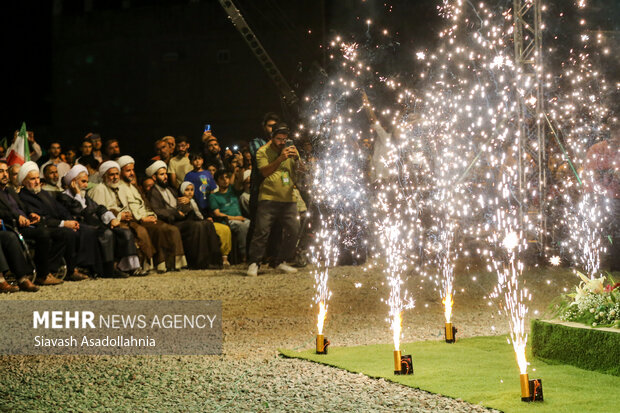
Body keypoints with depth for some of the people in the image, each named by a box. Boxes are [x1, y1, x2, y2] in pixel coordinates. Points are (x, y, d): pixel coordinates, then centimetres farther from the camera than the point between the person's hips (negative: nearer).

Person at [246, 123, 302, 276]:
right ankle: (254, 263, -4)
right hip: (268, 198, -4)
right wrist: (280, 159, -24)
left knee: (293, 231, -1)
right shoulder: (263, 151, 1)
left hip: (288, 199, 4)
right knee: (262, 231, -12)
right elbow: (264, 172, -14)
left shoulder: (291, 150, 14)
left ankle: (281, 262, 13)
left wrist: (296, 159, -12)